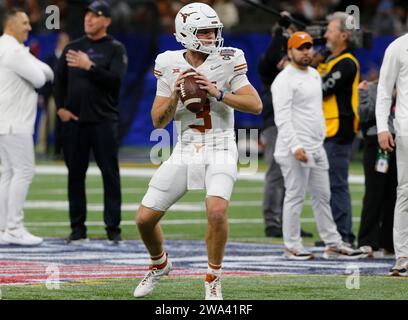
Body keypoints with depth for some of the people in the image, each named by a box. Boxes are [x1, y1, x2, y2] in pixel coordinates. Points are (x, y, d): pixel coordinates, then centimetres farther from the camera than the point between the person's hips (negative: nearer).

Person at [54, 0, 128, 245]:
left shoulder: (115, 49, 2)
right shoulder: (73, 48, 13)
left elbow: (115, 80, -12)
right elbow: (60, 80, 15)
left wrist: (89, 66, -21)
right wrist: (60, 107, 2)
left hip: (104, 121, -3)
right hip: (74, 122, 4)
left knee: (110, 174, -4)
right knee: (75, 174, 4)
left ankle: (113, 229, 0)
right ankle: (78, 230, 9)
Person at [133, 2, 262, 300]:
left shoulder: (227, 61, -6)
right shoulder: (169, 65, 1)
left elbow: (256, 105, -11)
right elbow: (159, 121, 2)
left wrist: (218, 93, -21)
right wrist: (175, 94, -15)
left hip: (220, 149, -3)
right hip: (185, 150, 3)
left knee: (217, 211, -28)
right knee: (145, 218, 1)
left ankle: (214, 279, -5)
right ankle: (160, 264, 33)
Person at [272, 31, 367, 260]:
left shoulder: (315, 75, 17)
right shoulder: (284, 80, -11)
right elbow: (282, 118, -18)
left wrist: (322, 136, 18)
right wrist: (295, 146, -26)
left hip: (317, 147, 9)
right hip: (295, 149, -9)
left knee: (323, 196, 10)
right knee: (295, 196, -5)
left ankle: (333, 245, 13)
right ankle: (293, 246, 2)